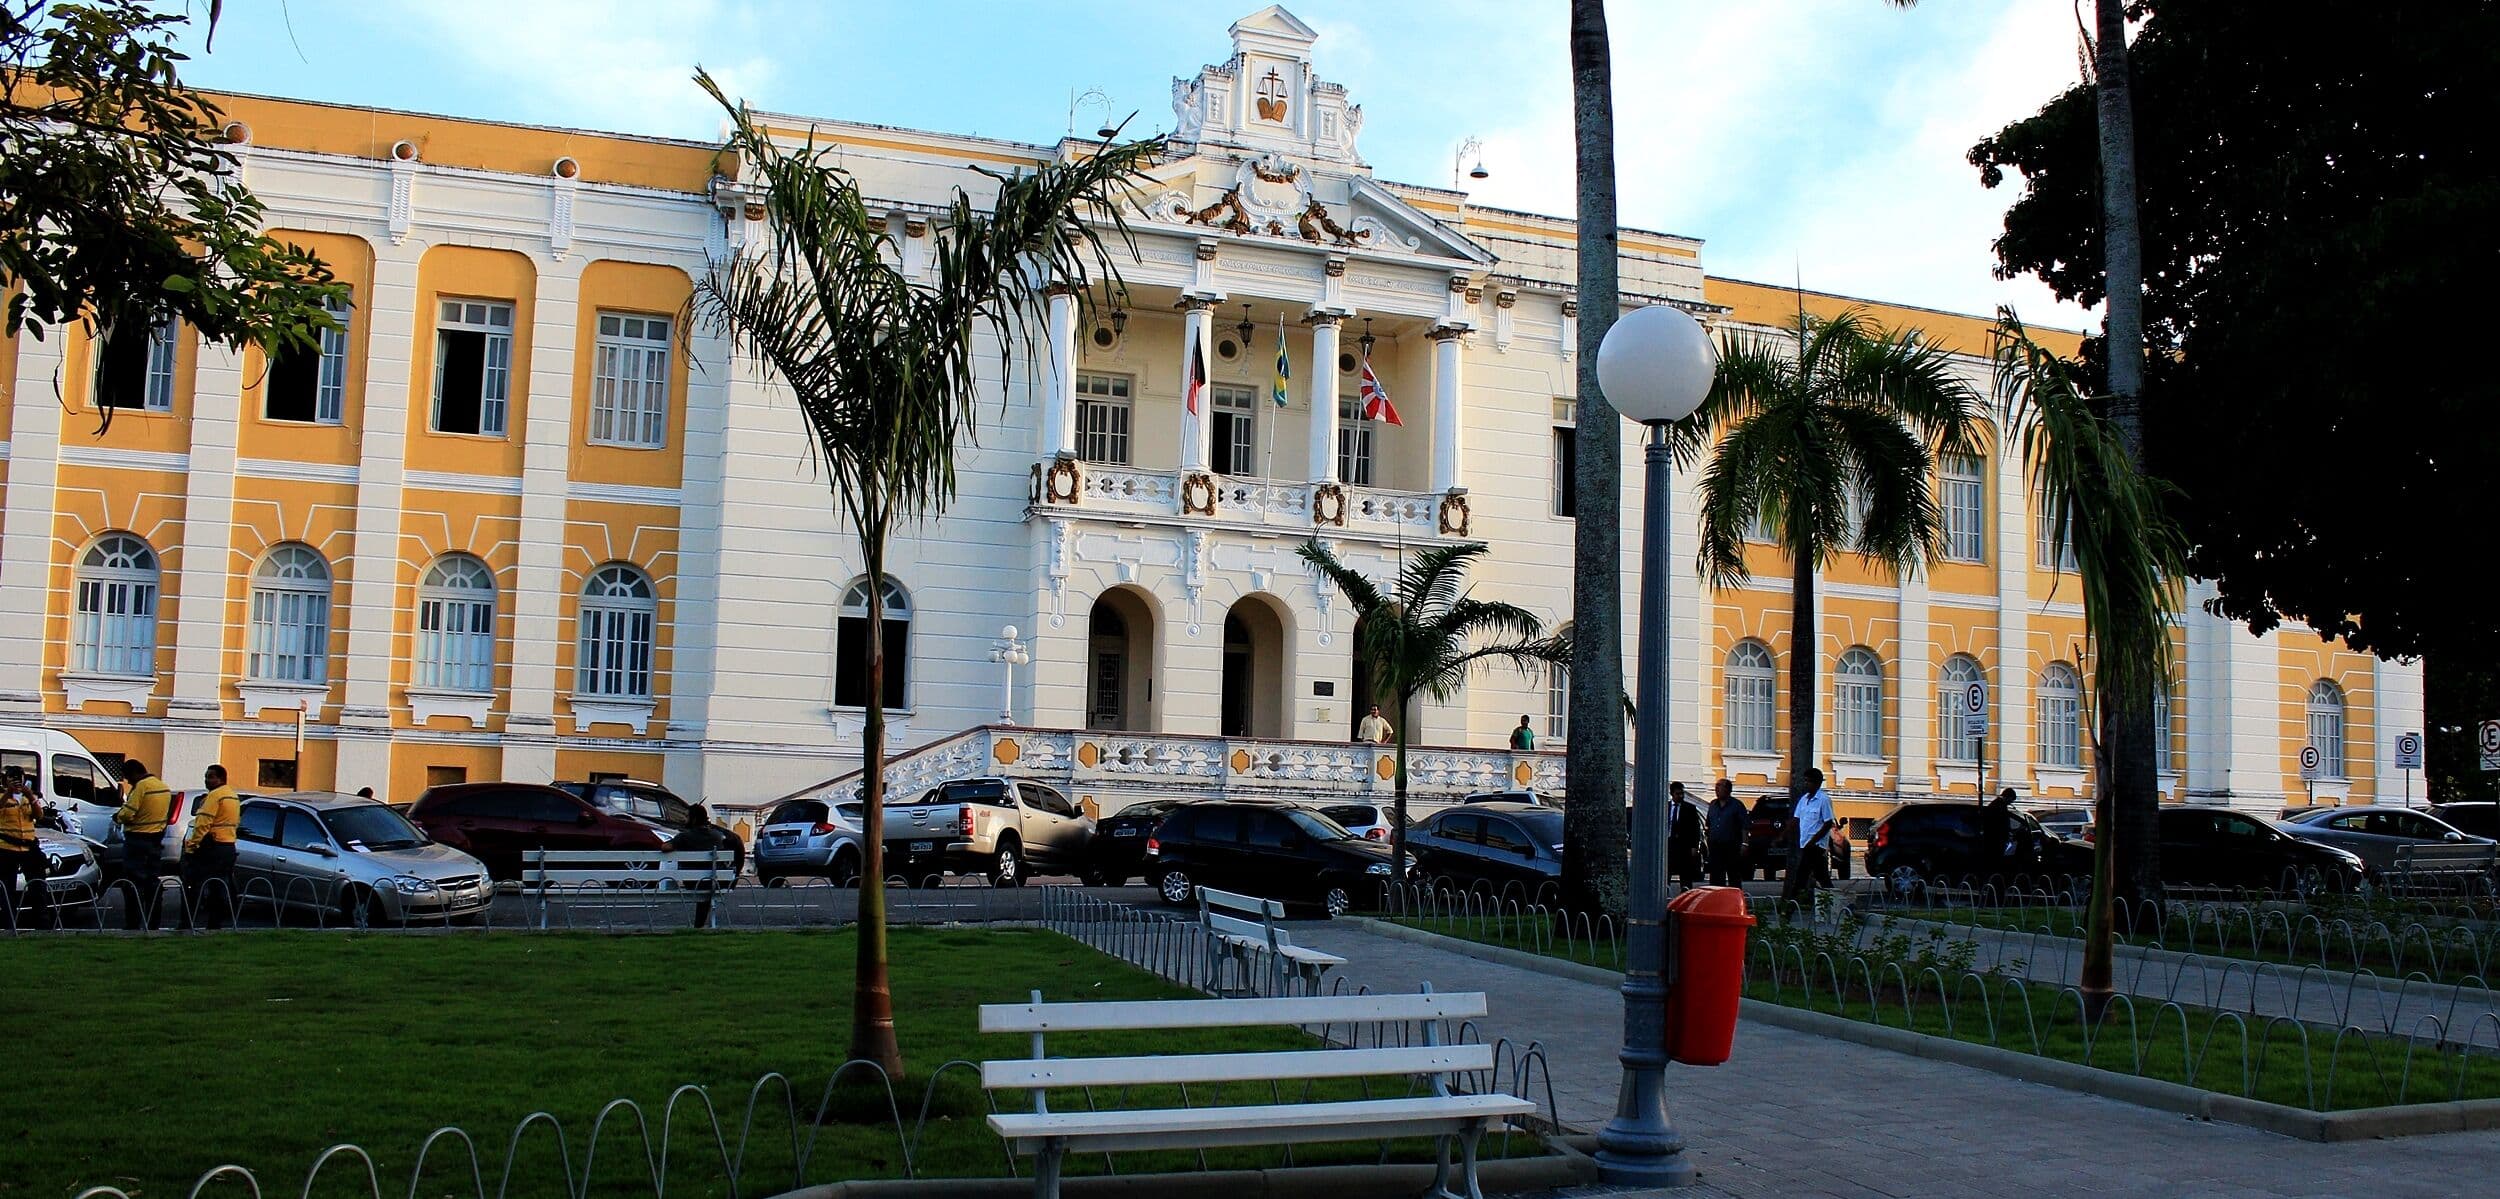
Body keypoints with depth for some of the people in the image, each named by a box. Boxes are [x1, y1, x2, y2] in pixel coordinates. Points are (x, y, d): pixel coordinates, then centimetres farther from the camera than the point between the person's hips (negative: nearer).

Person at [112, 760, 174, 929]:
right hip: (156, 841, 8)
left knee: (134, 884, -5)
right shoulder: (164, 787, 12)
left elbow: (128, 814, -19)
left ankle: (132, 925, -5)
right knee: (152, 884, 12)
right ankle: (152, 925, 15)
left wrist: (118, 817, 2)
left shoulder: (141, 786, -15)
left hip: (137, 841, -8)